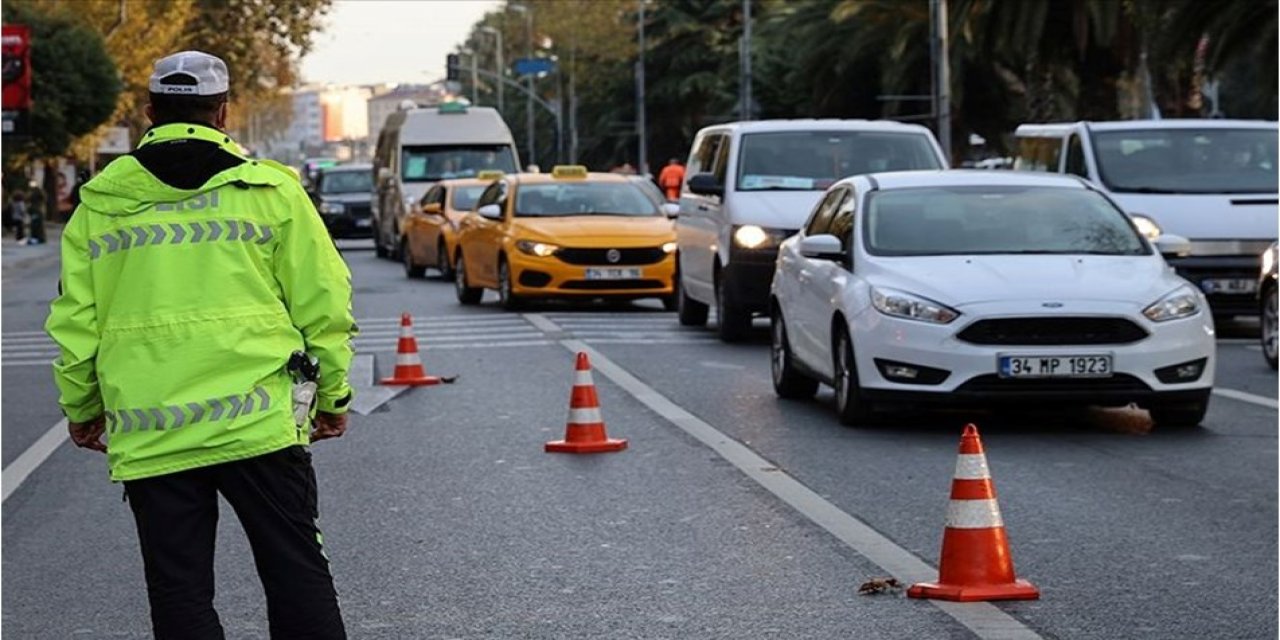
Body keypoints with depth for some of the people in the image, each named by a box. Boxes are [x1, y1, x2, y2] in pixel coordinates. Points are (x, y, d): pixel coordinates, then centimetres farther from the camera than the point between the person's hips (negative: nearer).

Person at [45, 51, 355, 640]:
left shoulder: (101, 203, 6)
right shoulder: (270, 189, 1)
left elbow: (74, 321, 8)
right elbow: (321, 304, 2)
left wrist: (81, 408, 21)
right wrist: (332, 397, 13)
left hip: (147, 436, 1)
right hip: (258, 423, -1)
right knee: (297, 577, 6)